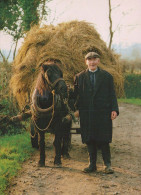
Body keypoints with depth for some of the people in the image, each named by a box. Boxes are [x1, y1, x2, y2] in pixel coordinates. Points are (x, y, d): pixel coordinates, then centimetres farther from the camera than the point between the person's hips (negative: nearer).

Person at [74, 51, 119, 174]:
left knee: (103, 140, -2)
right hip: (86, 113, 2)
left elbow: (112, 94, 4)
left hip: (103, 113, -2)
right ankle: (92, 165, 14)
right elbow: (76, 95, 11)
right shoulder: (80, 77, 10)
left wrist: (114, 109, -7)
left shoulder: (107, 76, 7)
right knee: (89, 140, 5)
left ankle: (107, 165, 7)